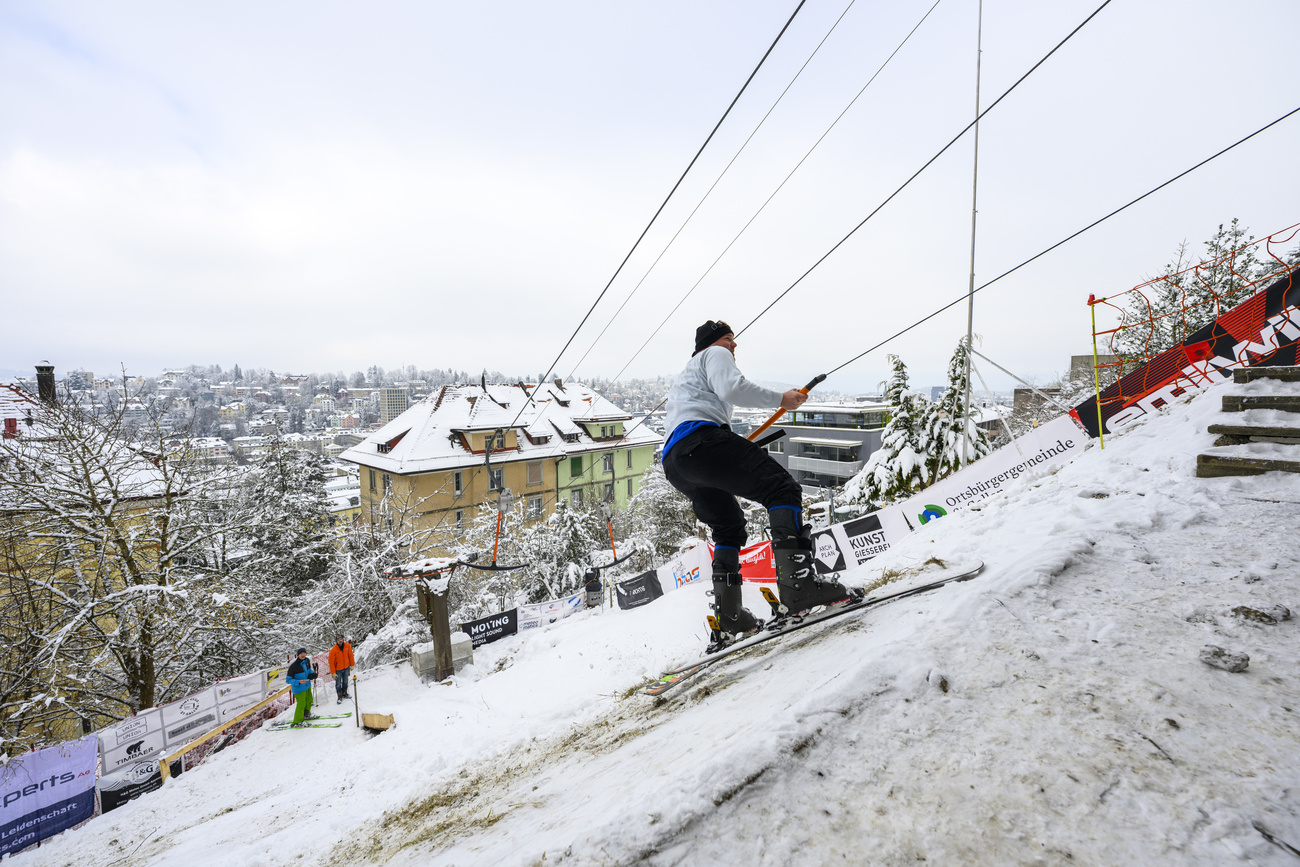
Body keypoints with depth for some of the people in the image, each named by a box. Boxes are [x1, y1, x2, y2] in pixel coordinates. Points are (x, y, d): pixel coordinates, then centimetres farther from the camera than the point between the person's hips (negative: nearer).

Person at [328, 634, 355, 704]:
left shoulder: (347, 646, -12)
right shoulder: (333, 650, -22)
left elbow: (350, 655, 1)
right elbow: (331, 662, -14)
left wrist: (352, 665, 5)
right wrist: (333, 673, -12)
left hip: (346, 668, 3)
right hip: (338, 670, -3)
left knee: (345, 682, 18)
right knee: (338, 684, 6)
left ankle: (344, 693, 36)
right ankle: (340, 697, 22)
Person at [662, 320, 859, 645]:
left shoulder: (685, 376, 42)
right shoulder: (714, 354, 16)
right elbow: (731, 387, -6)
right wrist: (780, 399, 0)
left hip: (674, 464, 10)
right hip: (701, 438, -9)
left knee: (729, 526, 19)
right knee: (782, 489, -14)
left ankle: (729, 615, 12)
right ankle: (798, 584, -31)